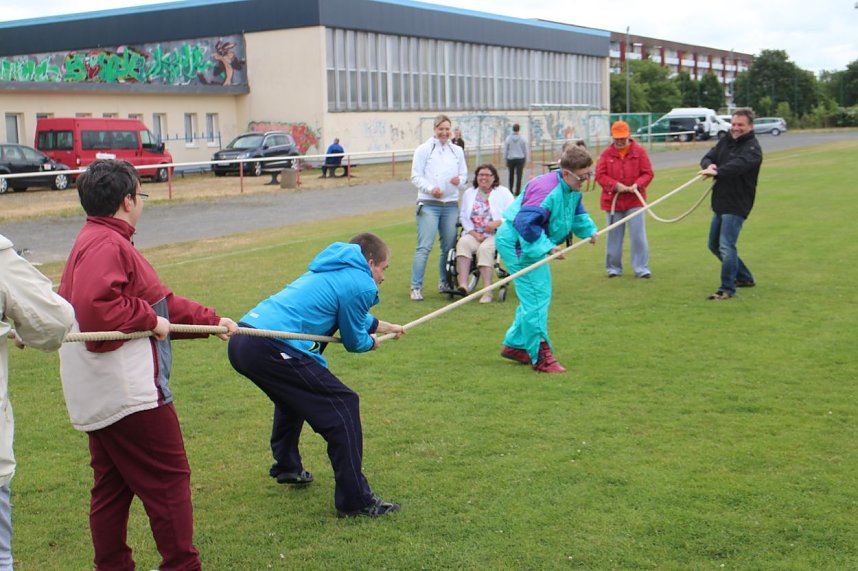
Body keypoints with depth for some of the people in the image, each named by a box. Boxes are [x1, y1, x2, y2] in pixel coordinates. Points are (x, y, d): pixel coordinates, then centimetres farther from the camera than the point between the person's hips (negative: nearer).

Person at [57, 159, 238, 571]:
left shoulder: (101, 242, 19)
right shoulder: (105, 246, -16)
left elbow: (162, 303, 22)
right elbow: (95, 306, -32)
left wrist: (210, 320, 22)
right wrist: (149, 317, -20)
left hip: (100, 397, 11)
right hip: (128, 393, -11)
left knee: (112, 486, 15)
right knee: (168, 479, -1)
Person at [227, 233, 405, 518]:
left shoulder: (332, 272, 27)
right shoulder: (360, 285, -2)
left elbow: (354, 318, 44)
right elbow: (354, 342, 7)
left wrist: (388, 327, 58)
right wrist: (372, 342, 30)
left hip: (241, 342, 10)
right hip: (272, 350, -10)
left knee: (294, 395, 36)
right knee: (342, 405, -3)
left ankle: (287, 467, 51)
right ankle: (355, 500, 1)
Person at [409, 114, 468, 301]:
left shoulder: (457, 151, 16)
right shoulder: (423, 150, 4)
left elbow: (464, 175, 15)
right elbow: (416, 176, 0)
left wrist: (460, 180, -8)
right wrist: (430, 188, -17)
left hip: (451, 205, 4)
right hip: (428, 205, -4)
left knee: (449, 247, 8)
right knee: (424, 247, -12)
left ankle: (445, 283, 24)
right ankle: (416, 287, -9)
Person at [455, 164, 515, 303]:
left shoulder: (503, 192, 9)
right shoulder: (469, 193, 19)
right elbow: (463, 216, 9)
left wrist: (498, 223, -18)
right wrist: (474, 233, -7)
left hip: (497, 235, -3)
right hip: (474, 234, 3)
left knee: (484, 248, -35)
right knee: (463, 243, -31)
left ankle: (488, 290, -36)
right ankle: (463, 285, -42)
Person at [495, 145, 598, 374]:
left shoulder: (572, 189, 2)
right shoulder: (546, 191, -30)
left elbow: (577, 212, 20)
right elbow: (525, 222, -34)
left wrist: (589, 230, 3)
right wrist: (548, 247, -34)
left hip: (532, 243, 11)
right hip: (517, 243, -11)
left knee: (539, 293, 18)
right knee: (536, 296, -12)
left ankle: (515, 345, 31)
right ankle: (540, 356, -6)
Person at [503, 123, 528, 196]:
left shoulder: (508, 139, -3)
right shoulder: (522, 139, -4)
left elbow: (505, 151, 0)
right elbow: (525, 151, 2)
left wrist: (506, 160, 9)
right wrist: (525, 160, 11)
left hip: (511, 159, 1)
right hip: (520, 159, -1)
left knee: (511, 175, 15)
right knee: (519, 176, 0)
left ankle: (511, 190, 21)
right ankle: (517, 192, -3)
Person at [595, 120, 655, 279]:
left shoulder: (639, 151, -1)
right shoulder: (607, 153, 1)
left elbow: (648, 173, -1)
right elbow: (599, 175, -3)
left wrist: (638, 184, -19)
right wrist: (615, 185, -17)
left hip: (634, 200, -1)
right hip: (613, 200, 1)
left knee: (638, 235, -3)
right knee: (614, 236, 9)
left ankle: (641, 268, 3)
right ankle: (614, 268, 21)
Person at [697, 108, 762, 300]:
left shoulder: (752, 148, -12)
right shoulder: (725, 142, 11)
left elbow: (739, 164, -31)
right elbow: (707, 157, 5)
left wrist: (717, 171, -46)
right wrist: (709, 165, -20)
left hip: (737, 205, -9)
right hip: (720, 203, 9)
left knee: (726, 246, -15)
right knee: (714, 245, 17)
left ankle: (727, 289, -5)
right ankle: (745, 277, 31)